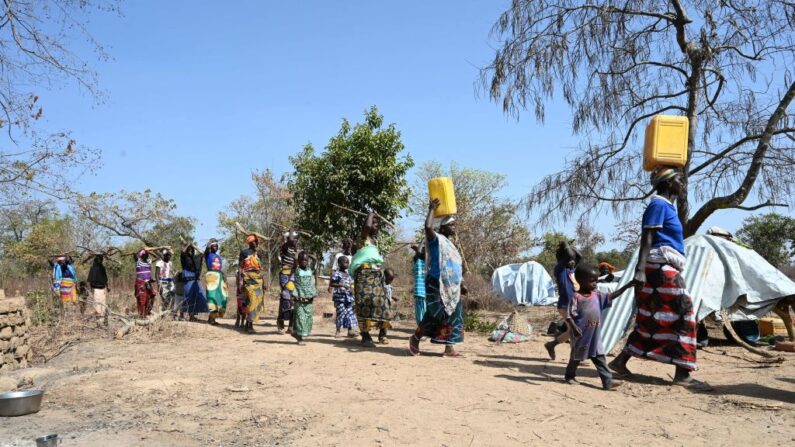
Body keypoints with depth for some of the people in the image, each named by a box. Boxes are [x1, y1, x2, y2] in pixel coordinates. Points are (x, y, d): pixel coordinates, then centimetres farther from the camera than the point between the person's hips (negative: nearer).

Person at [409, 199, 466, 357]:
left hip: (452, 288, 9)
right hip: (437, 286, -9)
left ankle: (449, 347, 6)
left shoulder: (450, 244, 22)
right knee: (435, 316, -9)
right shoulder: (436, 239, -3)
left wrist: (461, 285, 18)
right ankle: (415, 339, 8)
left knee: (454, 316, 3)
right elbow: (428, 227, -26)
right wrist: (432, 209, -12)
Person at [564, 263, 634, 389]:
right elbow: (569, 316, -17)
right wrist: (574, 327, -31)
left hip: (595, 336, 5)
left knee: (599, 357, 4)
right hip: (581, 335, -5)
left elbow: (611, 296, 8)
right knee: (576, 357, 12)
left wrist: (626, 286, 0)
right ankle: (570, 376, 32)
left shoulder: (597, 296, 5)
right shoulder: (576, 297, -15)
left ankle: (607, 381, 3)